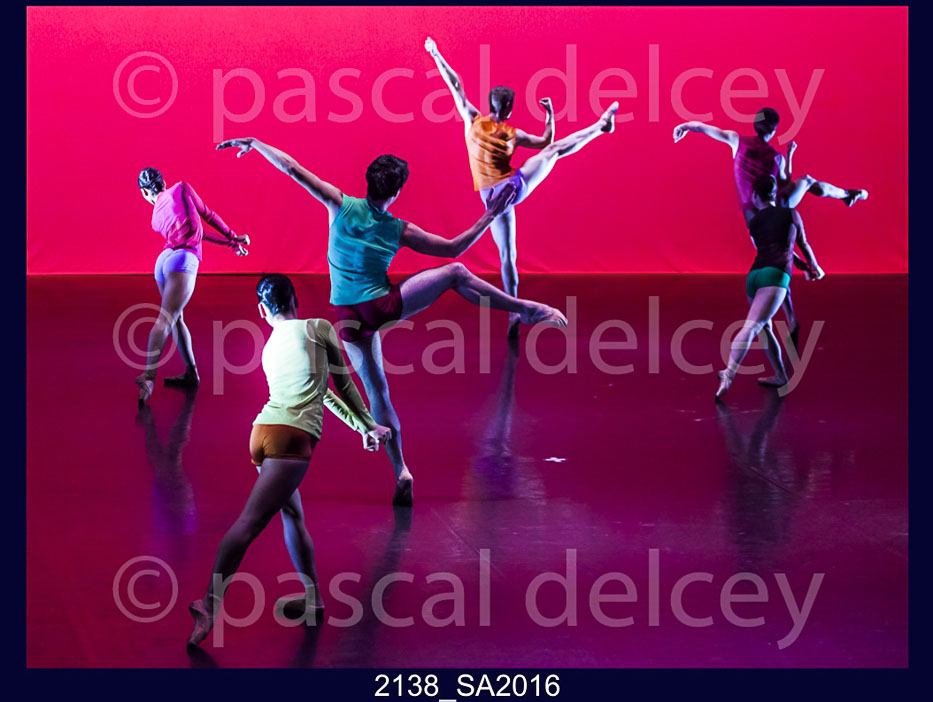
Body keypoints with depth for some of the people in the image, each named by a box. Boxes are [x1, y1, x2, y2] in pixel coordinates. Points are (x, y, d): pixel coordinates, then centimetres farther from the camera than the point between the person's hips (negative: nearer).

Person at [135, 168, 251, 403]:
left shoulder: (156, 218, 23)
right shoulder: (181, 189, 11)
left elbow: (193, 232, 28)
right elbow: (207, 215, 14)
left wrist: (228, 243, 34)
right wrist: (233, 237, 27)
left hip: (163, 260, 5)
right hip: (183, 260, -5)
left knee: (176, 318, 18)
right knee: (166, 319, -15)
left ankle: (192, 373, 17)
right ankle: (149, 375, -28)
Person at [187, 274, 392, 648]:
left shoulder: (270, 348, 25)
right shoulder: (319, 328, 9)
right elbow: (343, 385, 18)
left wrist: (363, 428, 40)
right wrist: (369, 425, 34)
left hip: (263, 432, 6)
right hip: (294, 438, -6)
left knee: (293, 514, 19)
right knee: (251, 520, -16)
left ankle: (314, 596, 22)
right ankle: (211, 603, -25)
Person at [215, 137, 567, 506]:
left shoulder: (341, 205, -6)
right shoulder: (401, 231, -4)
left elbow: (293, 169, -6)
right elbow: (454, 247, 3)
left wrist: (253, 143, 3)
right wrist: (490, 215, 9)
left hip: (350, 316, 2)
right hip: (385, 306, -2)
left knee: (376, 391, 7)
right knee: (456, 273, 11)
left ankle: (401, 471, 3)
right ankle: (526, 309, 9)